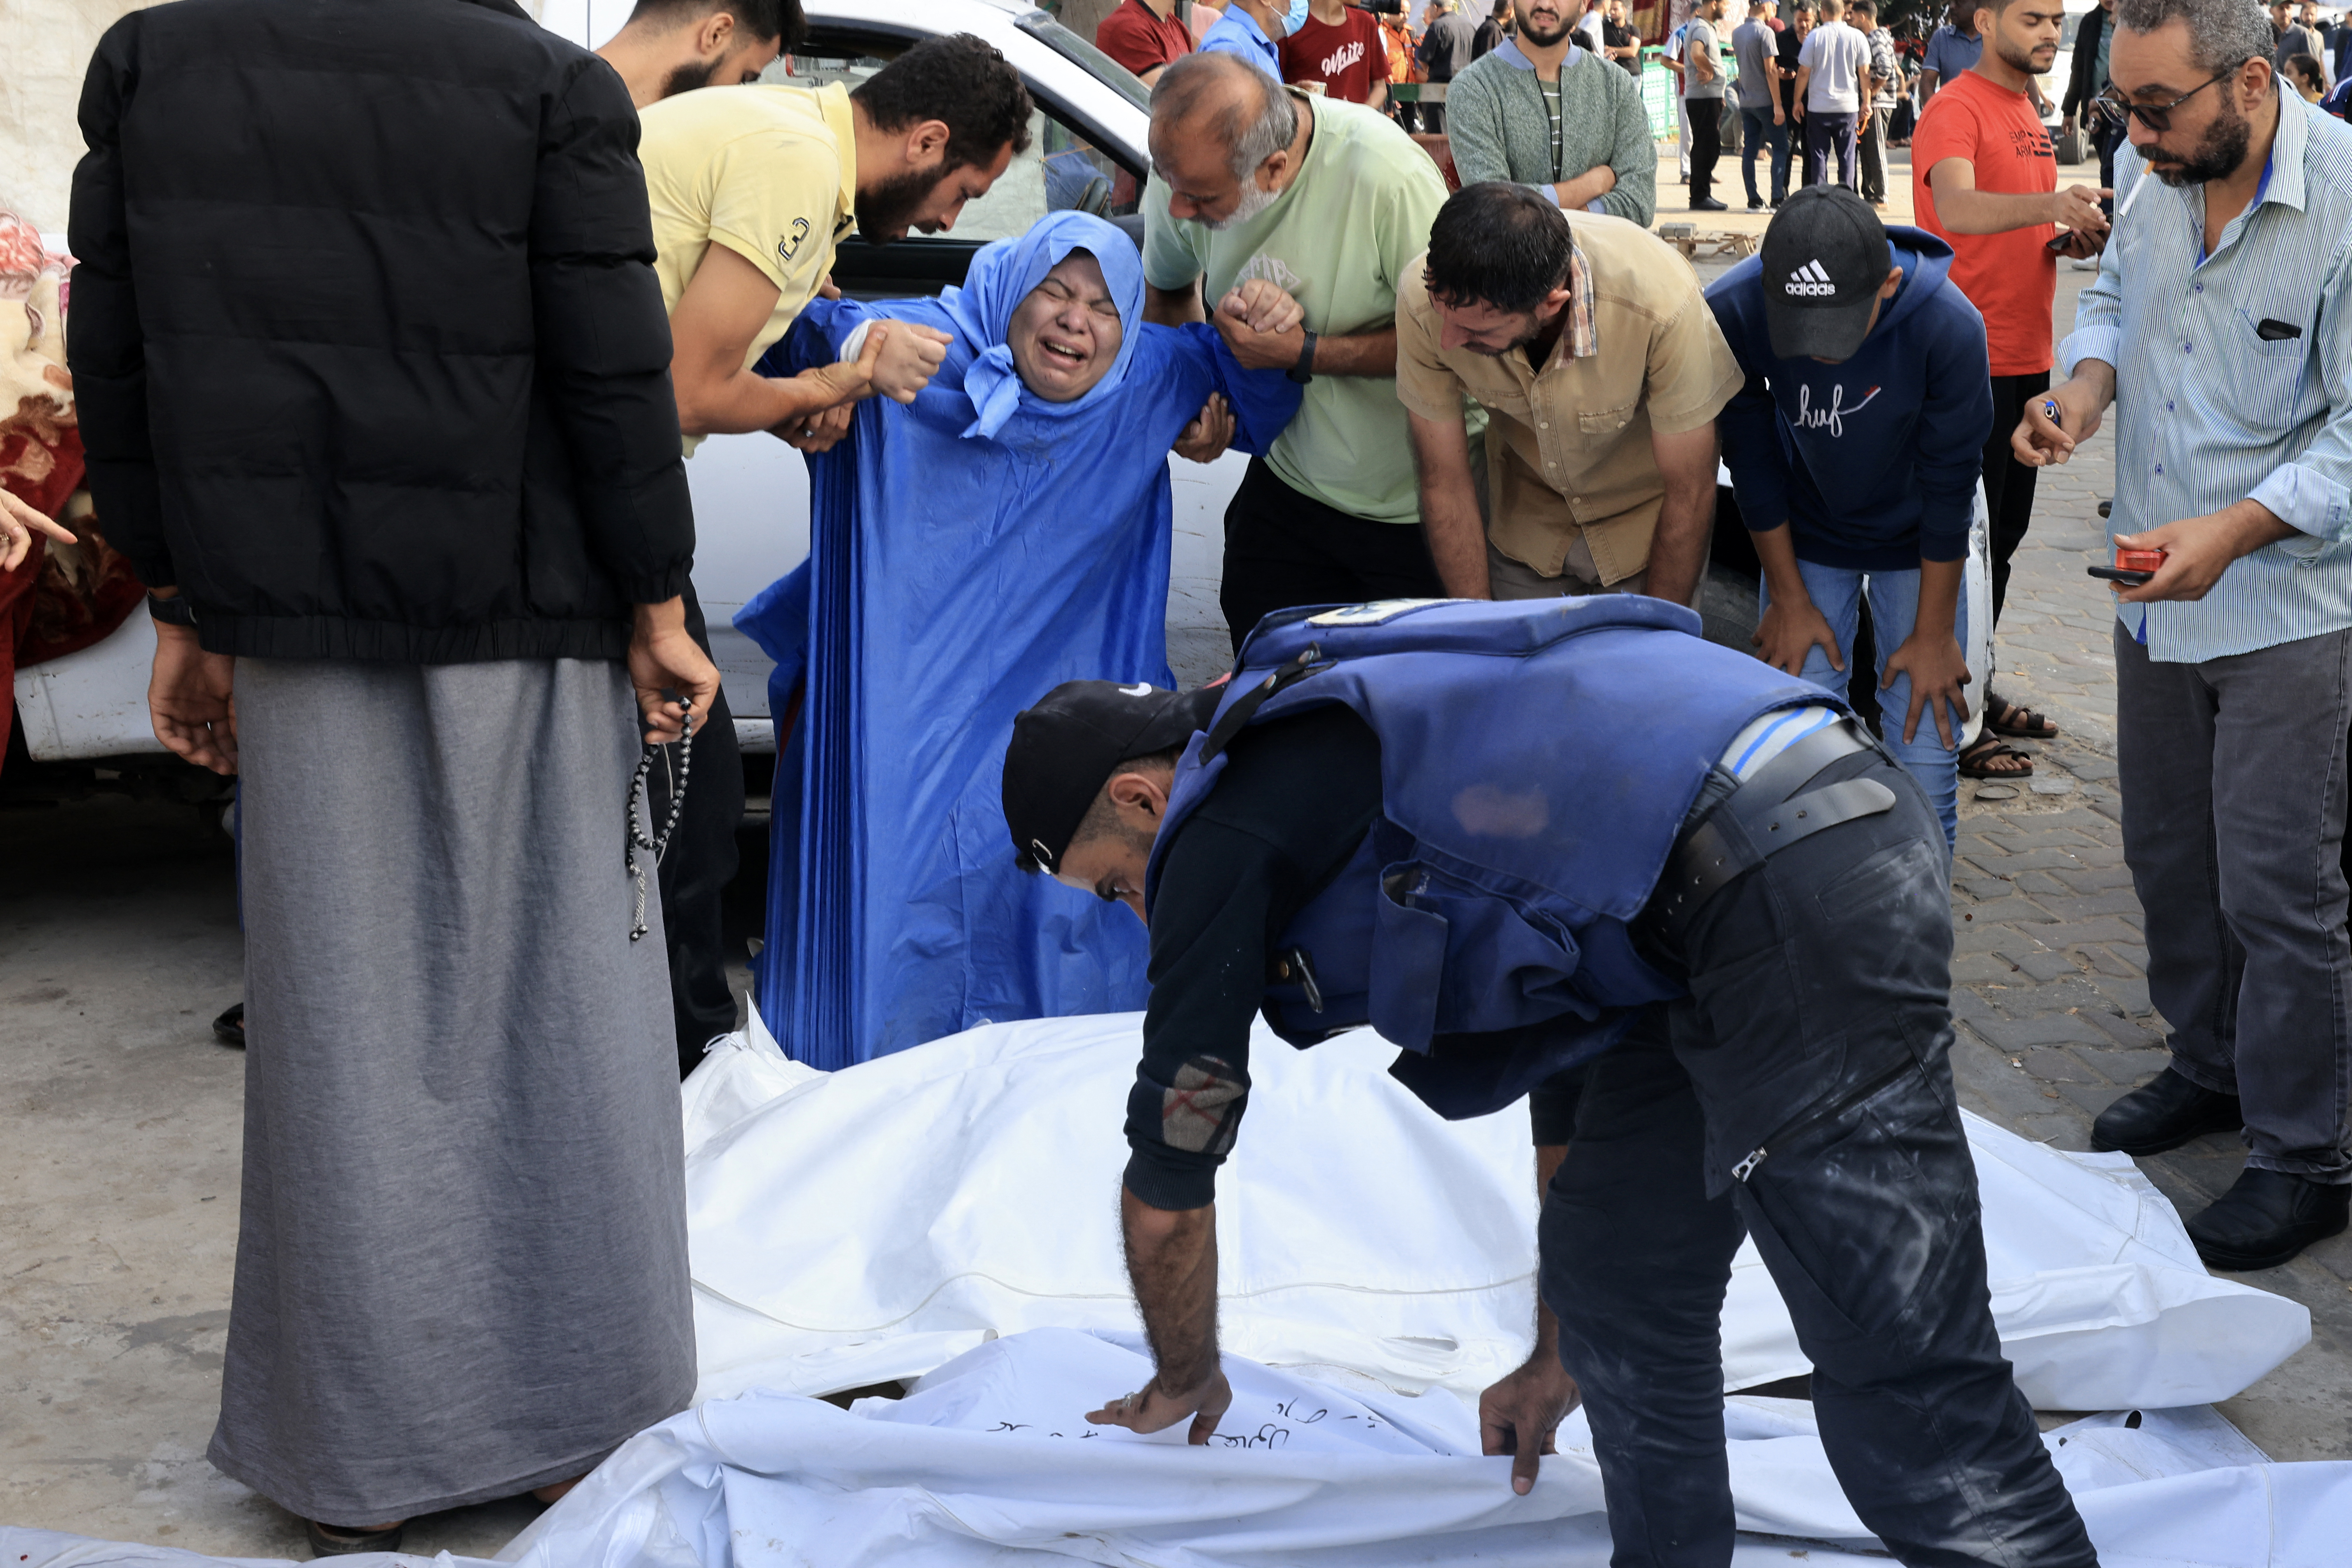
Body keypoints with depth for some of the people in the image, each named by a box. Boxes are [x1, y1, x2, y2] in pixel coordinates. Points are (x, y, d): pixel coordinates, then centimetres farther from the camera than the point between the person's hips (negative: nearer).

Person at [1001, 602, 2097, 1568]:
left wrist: (1183, 1384, 31)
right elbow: (1564, 1035, 35)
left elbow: (1168, 1180, 11)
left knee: (1904, 1381, -7)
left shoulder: (1226, 826, 2)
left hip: (1793, 906, -10)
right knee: (1618, 1274, 18)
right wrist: (1558, 1358, 44)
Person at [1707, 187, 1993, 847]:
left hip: (1916, 544, -1)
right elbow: (1753, 467, -12)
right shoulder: (1731, 311, -28)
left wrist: (1933, 632, -10)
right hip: (1803, 539, 1)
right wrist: (1789, 599, -5)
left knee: (1924, 764, -4)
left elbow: (1949, 487, -18)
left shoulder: (1949, 327, -32)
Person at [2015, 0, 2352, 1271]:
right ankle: (2212, 1068, 40)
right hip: (2158, 593, 7)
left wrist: (2233, 530, -30)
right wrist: (2082, 387, -2)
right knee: (2168, 856, 19)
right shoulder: (2156, 177, 0)